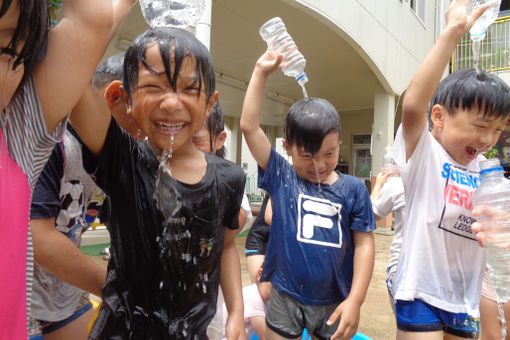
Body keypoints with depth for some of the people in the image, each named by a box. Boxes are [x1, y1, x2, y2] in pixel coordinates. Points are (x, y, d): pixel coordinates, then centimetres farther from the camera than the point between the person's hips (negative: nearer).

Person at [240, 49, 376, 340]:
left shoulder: (353, 189, -5)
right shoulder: (281, 177, -6)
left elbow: (364, 244, -3)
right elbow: (249, 126, -9)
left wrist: (355, 300, -7)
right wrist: (261, 72, -8)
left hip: (335, 304, 1)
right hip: (285, 300, 0)